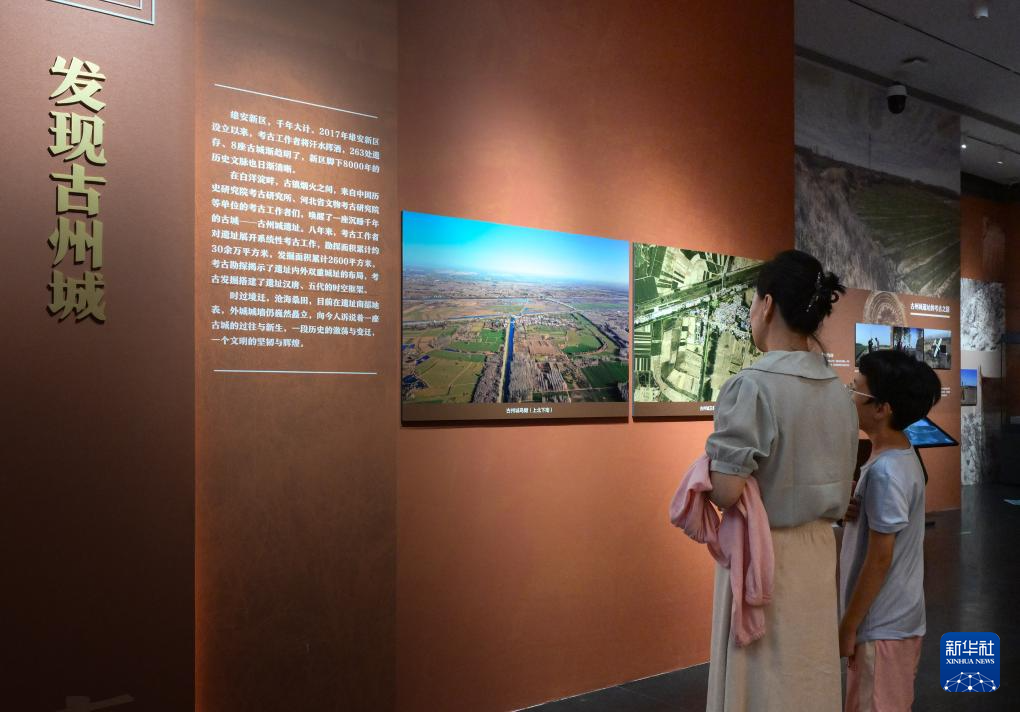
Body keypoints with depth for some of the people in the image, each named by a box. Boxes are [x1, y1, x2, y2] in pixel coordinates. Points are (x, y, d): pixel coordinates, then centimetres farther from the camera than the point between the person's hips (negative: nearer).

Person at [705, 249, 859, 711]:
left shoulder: (751, 385, -20)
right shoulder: (837, 390, 3)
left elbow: (726, 493, -22)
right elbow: (838, 485, 10)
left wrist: (706, 470, -3)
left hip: (764, 553, -7)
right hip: (818, 550, 7)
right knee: (809, 675, 18)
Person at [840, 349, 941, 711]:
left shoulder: (885, 471, -24)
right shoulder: (899, 457, 5)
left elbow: (879, 559, -21)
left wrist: (848, 626, -15)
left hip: (882, 625, -9)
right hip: (894, 618, 9)